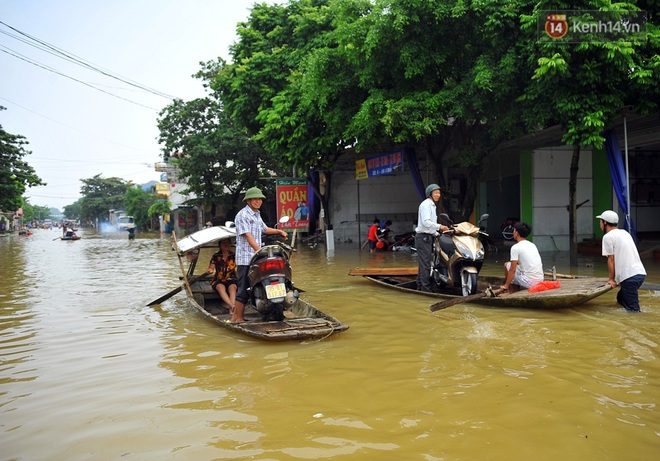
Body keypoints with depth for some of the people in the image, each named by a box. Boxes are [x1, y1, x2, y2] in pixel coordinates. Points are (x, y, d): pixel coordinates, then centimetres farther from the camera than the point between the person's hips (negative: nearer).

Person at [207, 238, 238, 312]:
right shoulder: (216, 256, 9)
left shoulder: (234, 256, 8)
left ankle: (232, 309, -52)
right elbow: (211, 268, 1)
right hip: (218, 280, 0)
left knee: (232, 287, -34)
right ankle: (232, 306, -52)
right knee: (221, 287, -34)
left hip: (231, 279, 0)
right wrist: (210, 270, -23)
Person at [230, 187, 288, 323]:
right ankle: (237, 317, -2)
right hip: (245, 257, -9)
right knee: (244, 288, -8)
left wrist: (279, 231, 23)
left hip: (256, 257, 9)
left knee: (249, 288, 10)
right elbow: (247, 235, -21)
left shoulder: (257, 215, 19)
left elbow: (264, 229, 35)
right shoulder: (242, 215, -11)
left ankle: (236, 315, 17)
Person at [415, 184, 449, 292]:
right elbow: (426, 222, -22)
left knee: (423, 263, 12)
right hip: (423, 237, -10)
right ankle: (426, 289, -11)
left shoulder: (432, 205, 21)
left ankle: (420, 286, 17)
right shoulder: (426, 204, -11)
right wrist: (439, 226, -23)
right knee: (425, 264, -11)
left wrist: (437, 234, 17)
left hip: (428, 237, 10)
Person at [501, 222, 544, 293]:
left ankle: (513, 293, 17)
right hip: (540, 280, 7)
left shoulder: (515, 247, -9)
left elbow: (512, 270, -11)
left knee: (507, 265, 11)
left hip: (529, 282, -7)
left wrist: (506, 285, -2)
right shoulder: (532, 245, 15)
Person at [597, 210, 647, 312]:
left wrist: (611, 279, 5)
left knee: (633, 309, -8)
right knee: (621, 298, 23)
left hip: (630, 276, -9)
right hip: (640, 272, 9)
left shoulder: (608, 236, -5)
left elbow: (611, 259, -4)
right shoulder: (624, 233, 21)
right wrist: (615, 278, 26)